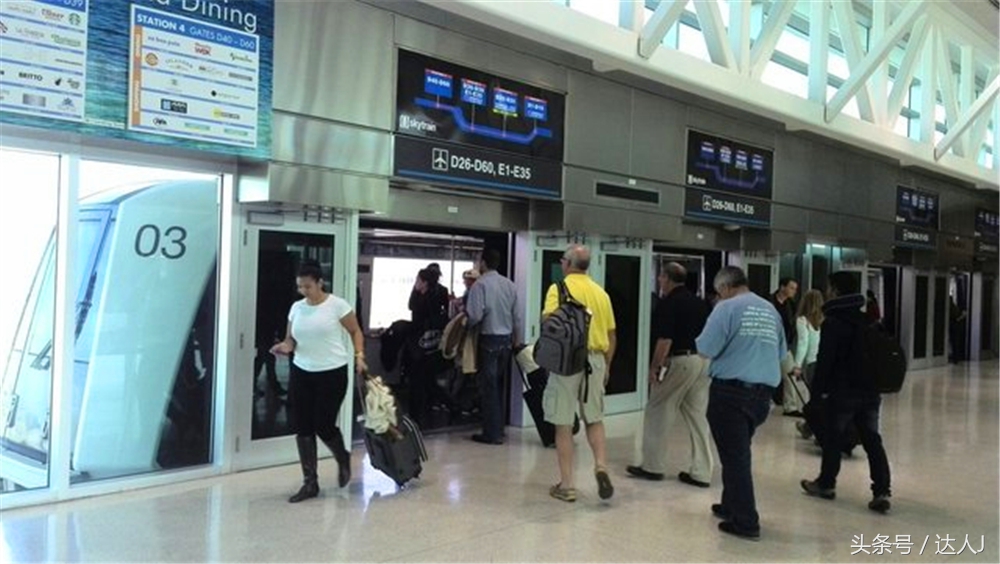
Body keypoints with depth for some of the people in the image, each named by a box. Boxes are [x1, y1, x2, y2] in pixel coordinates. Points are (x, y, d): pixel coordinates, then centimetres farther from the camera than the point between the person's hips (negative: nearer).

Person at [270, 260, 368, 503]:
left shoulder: (337, 305, -7)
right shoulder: (296, 308, 6)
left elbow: (356, 332, 0)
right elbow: (291, 339, 13)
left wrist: (359, 357, -12)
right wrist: (286, 347, -10)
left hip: (332, 374, -5)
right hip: (301, 373, 5)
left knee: (323, 426, -5)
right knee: (302, 428, 3)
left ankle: (343, 459, 29)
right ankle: (310, 483, 14)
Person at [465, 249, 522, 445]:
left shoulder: (480, 285, -12)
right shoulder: (510, 285, 6)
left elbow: (475, 315, -19)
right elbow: (517, 317, 8)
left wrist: (468, 326, 2)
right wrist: (515, 340, 18)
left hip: (489, 340, -6)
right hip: (506, 339, 6)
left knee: (489, 387, 0)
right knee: (499, 386, 16)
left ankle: (492, 433, 3)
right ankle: (498, 428, 23)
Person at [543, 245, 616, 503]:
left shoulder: (559, 289, -5)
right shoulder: (601, 292, 9)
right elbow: (611, 335, 12)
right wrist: (607, 366, 22)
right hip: (596, 360, 4)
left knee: (563, 425, 4)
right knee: (595, 419, 20)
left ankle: (567, 486, 10)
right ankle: (601, 466, 1)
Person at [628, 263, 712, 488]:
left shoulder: (669, 303, -10)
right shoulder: (701, 303, 13)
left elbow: (665, 340, -16)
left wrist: (654, 366, -10)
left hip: (680, 361, -7)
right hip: (704, 361, 7)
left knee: (657, 412, 6)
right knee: (698, 416, 10)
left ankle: (653, 466, 12)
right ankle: (701, 472, 12)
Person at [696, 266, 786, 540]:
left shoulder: (727, 307, -9)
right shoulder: (771, 310, 10)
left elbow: (705, 350, -13)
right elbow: (781, 353, 17)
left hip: (730, 391, -6)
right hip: (762, 393, 6)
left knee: (734, 455, 2)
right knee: (739, 452, 21)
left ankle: (745, 522, 6)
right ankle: (732, 505, 32)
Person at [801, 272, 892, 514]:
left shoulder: (833, 322, -11)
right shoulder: (866, 319, 12)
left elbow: (825, 360, -14)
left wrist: (818, 388, -7)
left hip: (843, 391, -6)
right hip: (870, 390, 6)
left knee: (832, 438, 9)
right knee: (872, 441, 5)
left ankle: (826, 484, 21)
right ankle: (881, 492, -2)